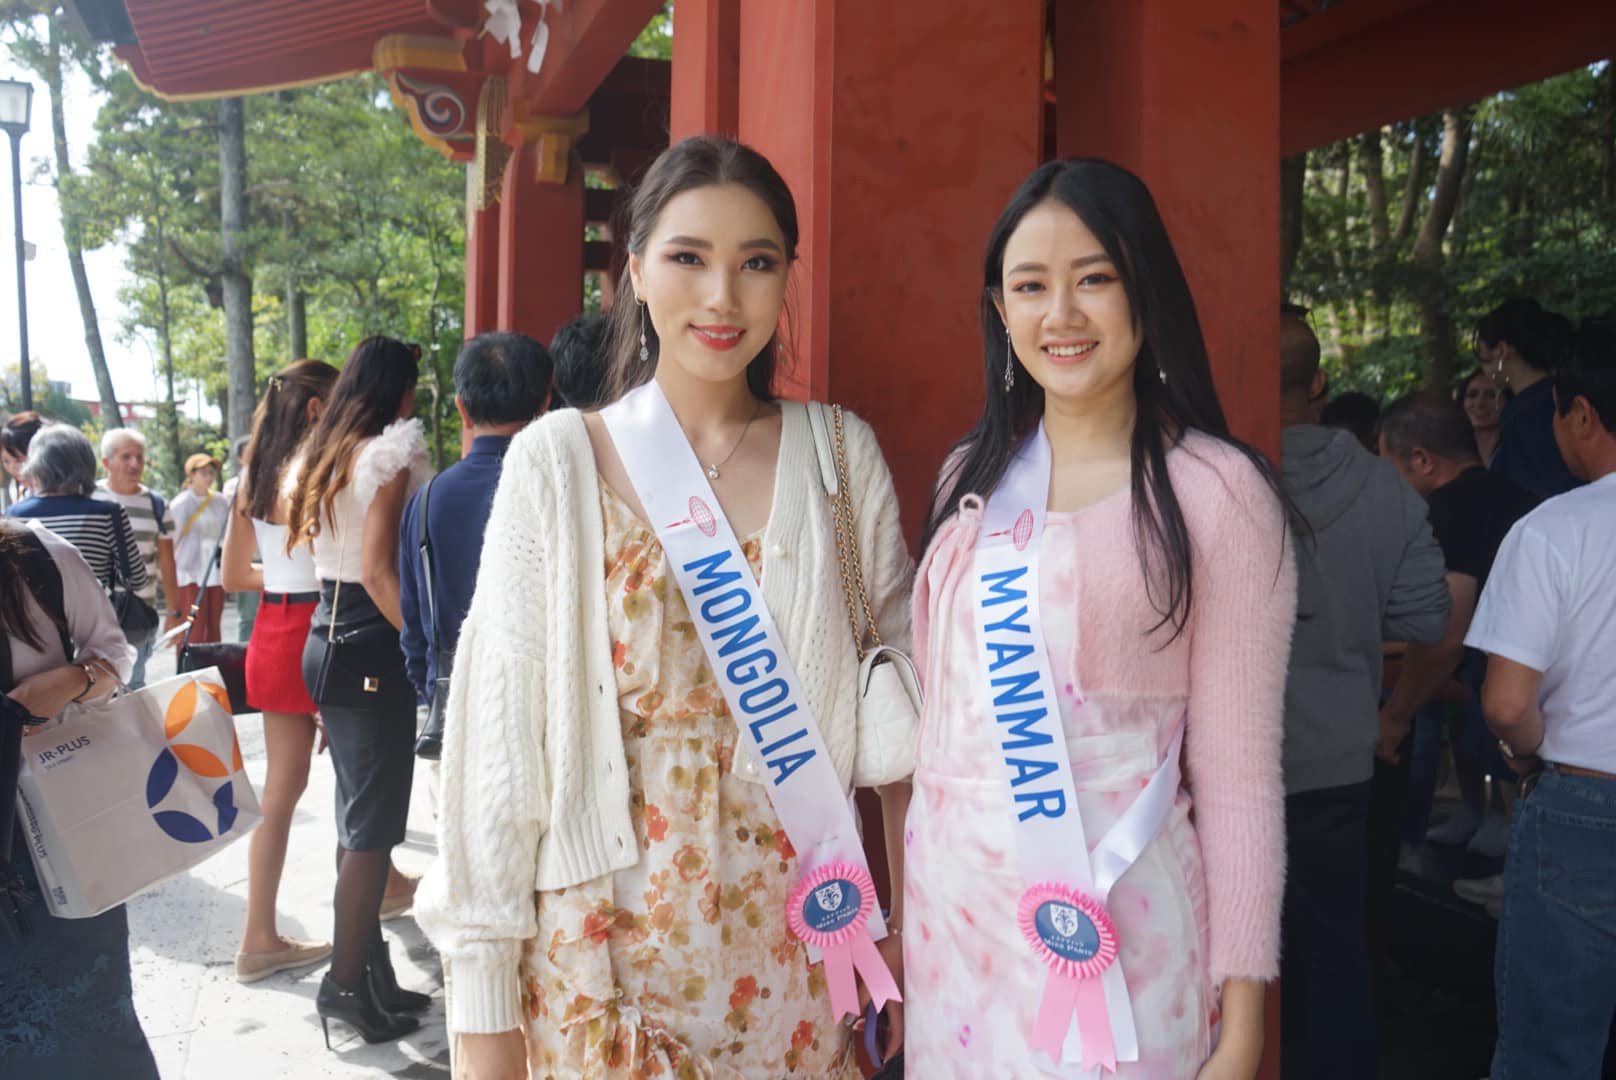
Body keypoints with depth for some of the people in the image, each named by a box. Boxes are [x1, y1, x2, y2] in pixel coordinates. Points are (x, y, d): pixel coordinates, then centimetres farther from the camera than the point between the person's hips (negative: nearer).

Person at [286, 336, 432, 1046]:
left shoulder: (325, 455, 14)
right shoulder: (389, 453, -12)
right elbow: (379, 572, -19)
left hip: (329, 641, 9)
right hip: (372, 651, -9)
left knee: (358, 818, 14)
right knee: (373, 826, -1)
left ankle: (367, 968, 23)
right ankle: (347, 983, 7)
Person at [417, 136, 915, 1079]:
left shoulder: (840, 456, -2)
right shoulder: (560, 459, -6)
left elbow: (899, 708, 2)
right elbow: (501, 728, -6)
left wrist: (912, 928, -5)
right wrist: (484, 1000, -5)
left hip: (795, 938, 2)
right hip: (608, 943, -1)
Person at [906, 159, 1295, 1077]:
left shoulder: (1217, 492, -10)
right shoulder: (972, 475, 5)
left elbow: (1238, 775, -8)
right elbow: (937, 705, 10)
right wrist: (898, 900, 11)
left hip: (1116, 929, -4)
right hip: (947, 905, 5)